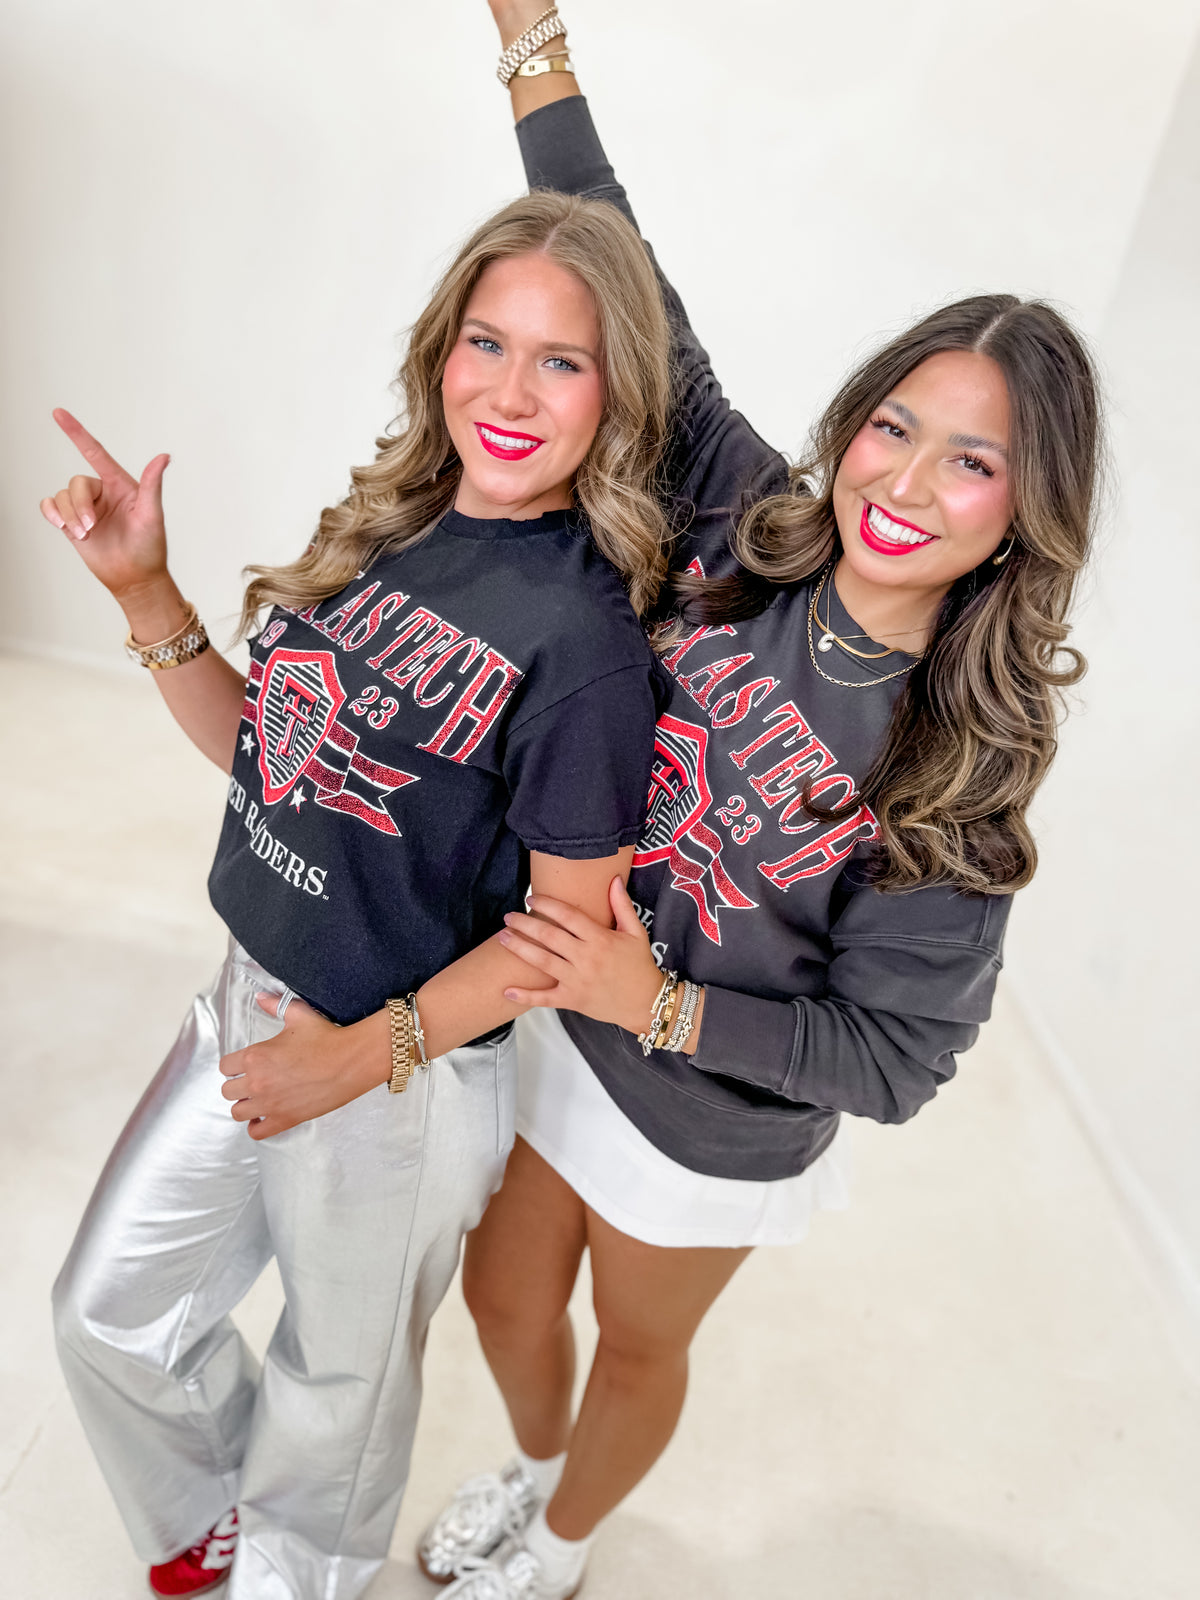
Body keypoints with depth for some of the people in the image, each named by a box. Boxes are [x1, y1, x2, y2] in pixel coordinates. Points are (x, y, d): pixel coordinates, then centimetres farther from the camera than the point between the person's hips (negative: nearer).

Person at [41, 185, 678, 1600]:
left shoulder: (585, 630, -23)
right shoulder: (385, 528, -2)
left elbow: (568, 923, -19)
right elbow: (268, 748, 5)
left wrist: (368, 1053, -20)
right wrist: (145, 593, -4)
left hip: (408, 1071, -6)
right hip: (250, 1002, 7)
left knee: (339, 1378, 22)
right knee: (107, 1316, 25)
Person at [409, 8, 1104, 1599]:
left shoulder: (965, 760, -24)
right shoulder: (743, 534, -14)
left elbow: (895, 1054, -20)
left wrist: (656, 1001, -30)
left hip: (718, 1125, -4)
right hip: (563, 1025, 4)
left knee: (638, 1346, 25)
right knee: (503, 1299, 26)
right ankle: (535, 1469, 63)